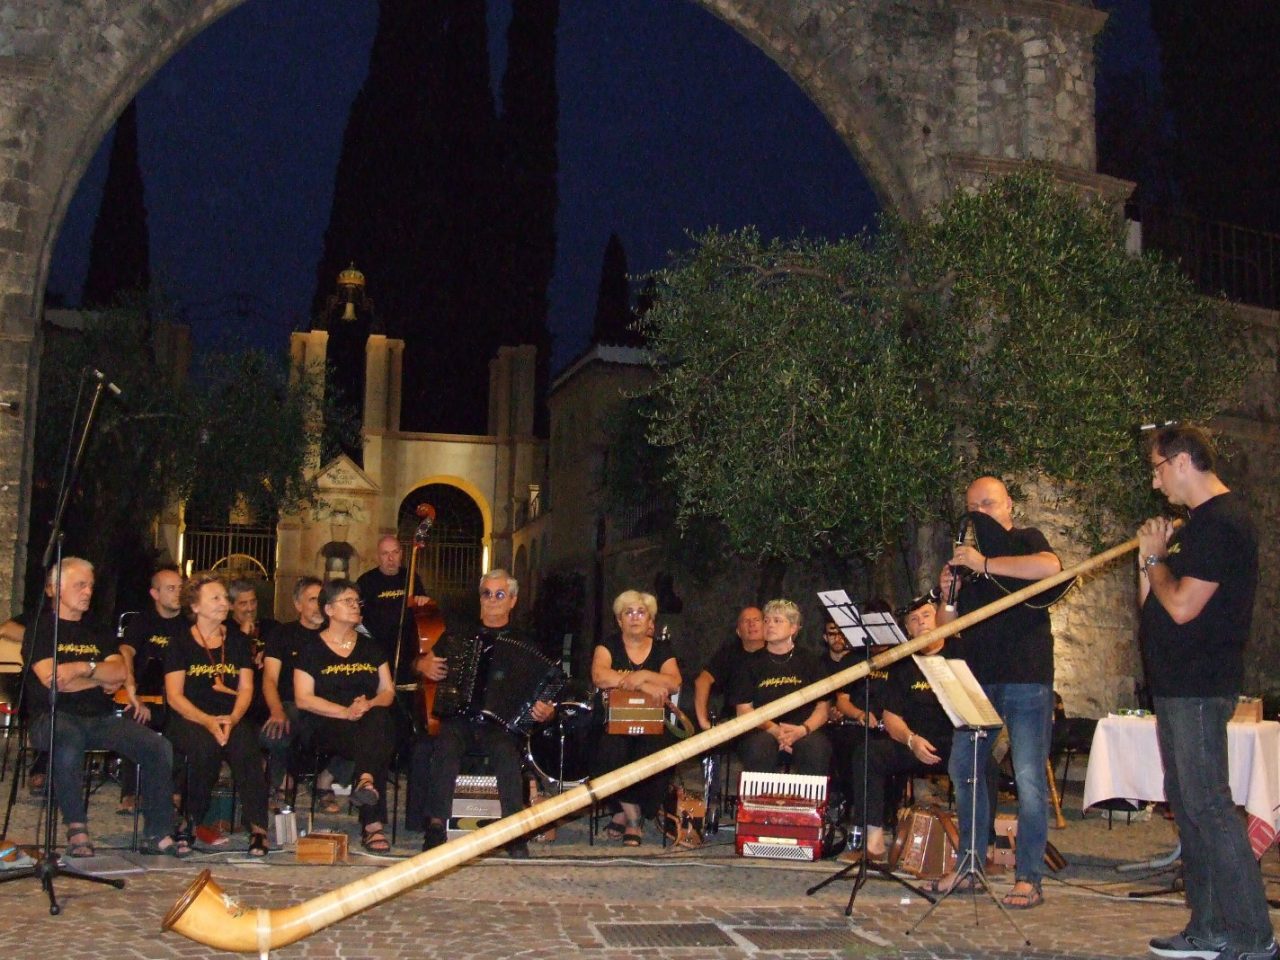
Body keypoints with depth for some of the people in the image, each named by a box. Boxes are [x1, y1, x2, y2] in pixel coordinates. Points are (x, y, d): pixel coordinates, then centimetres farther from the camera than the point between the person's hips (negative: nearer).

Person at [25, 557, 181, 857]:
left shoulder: (98, 633, 22)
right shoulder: (41, 628, 6)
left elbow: (120, 673, 6)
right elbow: (51, 680, -8)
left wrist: (83, 668, -12)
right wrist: (102, 679, 2)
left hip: (102, 717, 5)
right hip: (56, 716, -5)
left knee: (159, 747, -18)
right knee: (68, 742, -41)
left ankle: (158, 833, -15)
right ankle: (77, 829, -27)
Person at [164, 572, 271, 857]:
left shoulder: (238, 641, 16)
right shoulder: (181, 644, 7)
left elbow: (246, 689, 9)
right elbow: (174, 695, -2)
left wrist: (232, 719, -13)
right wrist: (208, 721, -18)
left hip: (231, 718, 2)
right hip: (188, 719, -2)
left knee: (245, 745, -31)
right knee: (205, 745, -35)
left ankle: (257, 827, -35)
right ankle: (193, 820, -15)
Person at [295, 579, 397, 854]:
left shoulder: (372, 648, 21)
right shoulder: (311, 650, 9)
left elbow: (388, 692, 16)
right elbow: (303, 699, -2)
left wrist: (369, 705, -10)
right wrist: (346, 712, -17)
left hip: (374, 721, 3)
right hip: (331, 727, -3)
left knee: (380, 719, -36)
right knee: (376, 744, -36)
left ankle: (365, 779, -55)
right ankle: (373, 824, -46)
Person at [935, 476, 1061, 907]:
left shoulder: (1025, 540, 3)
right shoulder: (964, 556, 18)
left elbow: (1050, 566, -22)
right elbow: (946, 626, 19)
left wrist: (985, 564, -21)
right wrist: (948, 595, -2)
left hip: (1025, 677, -6)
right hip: (977, 677, 6)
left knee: (1029, 778, -7)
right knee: (963, 769, 8)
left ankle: (1029, 879, -2)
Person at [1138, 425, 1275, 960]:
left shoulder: (1220, 523, -15)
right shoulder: (1198, 524, 18)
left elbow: (1182, 607, -21)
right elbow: (1153, 608, 20)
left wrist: (1155, 558, -6)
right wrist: (1149, 561, 5)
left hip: (1199, 689, -11)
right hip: (1178, 686, 11)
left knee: (1207, 805, -8)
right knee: (1187, 804, 13)